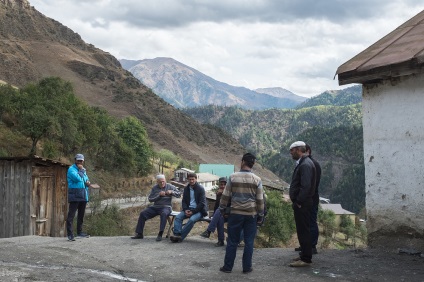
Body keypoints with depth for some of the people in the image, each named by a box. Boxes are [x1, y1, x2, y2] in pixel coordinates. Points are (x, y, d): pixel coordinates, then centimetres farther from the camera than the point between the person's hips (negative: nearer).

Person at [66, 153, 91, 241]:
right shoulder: (71, 169, -6)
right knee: (71, 215, -10)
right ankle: (70, 235, -14)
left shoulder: (83, 170, 19)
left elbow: (86, 178, 21)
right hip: (75, 195, -8)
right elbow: (78, 178, -21)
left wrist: (88, 182, -2)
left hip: (83, 195, 8)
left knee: (81, 215, 15)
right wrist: (80, 170, -9)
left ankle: (79, 232, 26)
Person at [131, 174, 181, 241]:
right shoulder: (154, 188, 10)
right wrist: (159, 195, -11)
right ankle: (139, 234, -8)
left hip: (166, 207, -4)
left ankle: (160, 234, -41)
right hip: (155, 207, 4)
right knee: (142, 214, -14)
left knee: (164, 214, -39)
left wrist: (171, 192, -17)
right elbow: (150, 199, 3)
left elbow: (179, 194, 0)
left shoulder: (170, 186, 4)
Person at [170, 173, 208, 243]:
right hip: (188, 209, 6)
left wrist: (193, 211, -18)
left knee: (192, 219, -33)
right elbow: (184, 201, 14)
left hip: (198, 210, -6)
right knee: (178, 217, -20)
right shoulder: (186, 188, 12)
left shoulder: (200, 188, -5)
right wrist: (185, 210, -7)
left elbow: (202, 203, -9)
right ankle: (176, 235, -32)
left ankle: (180, 237, -34)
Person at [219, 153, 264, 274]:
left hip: (235, 213, 0)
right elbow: (260, 200, 0)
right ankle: (247, 267, 10)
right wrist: (260, 216, 9)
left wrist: (222, 210, 12)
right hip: (251, 214, 0)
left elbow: (225, 196, 0)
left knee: (232, 241, 6)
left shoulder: (233, 177, -3)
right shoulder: (257, 180, -2)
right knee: (249, 242, 7)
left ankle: (228, 267, 10)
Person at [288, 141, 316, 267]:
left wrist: (298, 202, -19)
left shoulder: (305, 165, -17)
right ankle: (304, 255, 27)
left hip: (302, 204, -10)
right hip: (301, 204, 10)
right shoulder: (302, 163, 15)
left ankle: (306, 259, 0)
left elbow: (306, 186, -25)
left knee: (303, 231, -5)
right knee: (302, 230, 17)